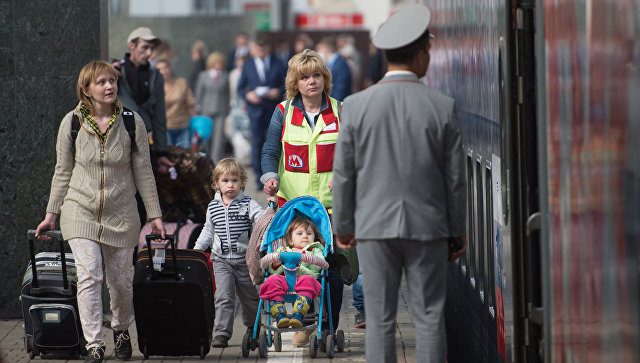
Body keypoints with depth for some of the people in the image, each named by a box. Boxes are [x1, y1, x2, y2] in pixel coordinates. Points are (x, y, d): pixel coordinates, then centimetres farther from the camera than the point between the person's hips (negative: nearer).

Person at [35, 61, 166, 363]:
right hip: (81, 211, -1)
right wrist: (51, 215, 7)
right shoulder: (71, 123, -1)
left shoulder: (132, 122, -2)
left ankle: (121, 329, 34)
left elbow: (143, 171, 4)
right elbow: (63, 172, 7)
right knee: (89, 275, -14)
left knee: (121, 280, 5)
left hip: (121, 214, 1)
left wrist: (155, 214, 4)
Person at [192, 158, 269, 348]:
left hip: (245, 259, -1)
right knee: (224, 297, -12)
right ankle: (221, 333, -15)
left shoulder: (248, 204, -2)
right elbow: (208, 231, 19)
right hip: (221, 260, 1)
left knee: (250, 297, 13)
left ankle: (252, 327, 37)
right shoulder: (213, 207, 7)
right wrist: (197, 250, 17)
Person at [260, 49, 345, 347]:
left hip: (331, 203, 0)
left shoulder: (340, 112, 7)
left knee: (332, 266, -3)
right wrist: (270, 176, -13)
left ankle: (330, 329, 9)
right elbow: (270, 152, 7)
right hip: (293, 202, 0)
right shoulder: (283, 113, 7)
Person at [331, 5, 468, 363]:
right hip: (428, 227, 0)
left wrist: (344, 225, 11)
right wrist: (458, 229, 10)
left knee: (380, 321, 5)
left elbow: (344, 174, 0)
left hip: (375, 226, 1)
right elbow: (455, 176, -1)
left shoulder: (357, 105, -5)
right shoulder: (443, 107, -6)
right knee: (430, 319, 5)